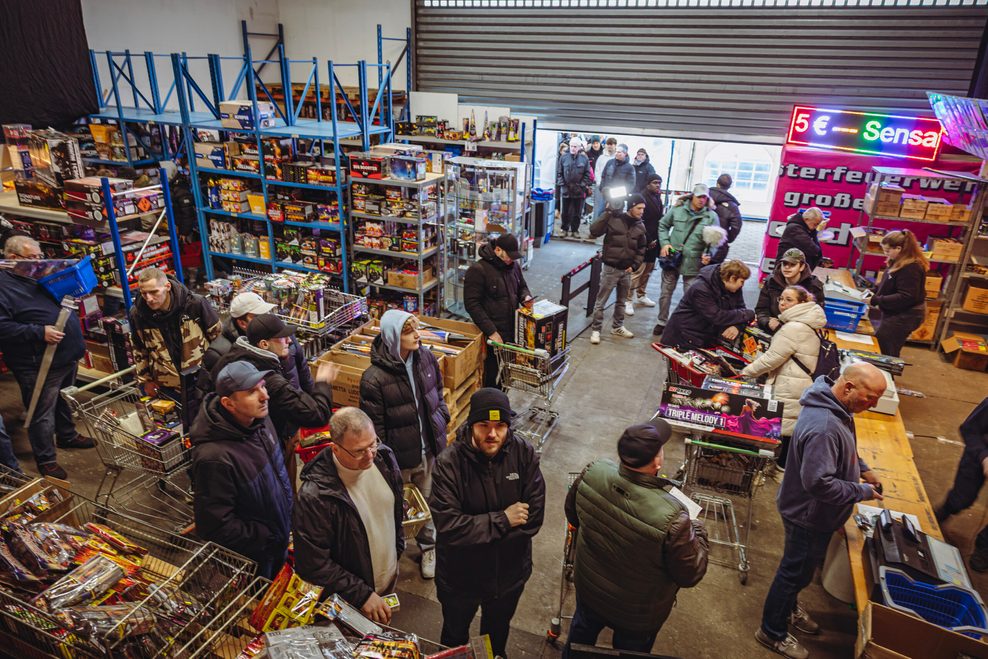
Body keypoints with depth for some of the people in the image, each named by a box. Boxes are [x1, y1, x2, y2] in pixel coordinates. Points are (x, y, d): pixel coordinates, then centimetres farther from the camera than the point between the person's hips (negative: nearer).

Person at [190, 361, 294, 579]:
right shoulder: (216, 457, -36)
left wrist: (289, 516, 9)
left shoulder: (259, 418, -12)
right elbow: (217, 526, -28)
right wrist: (268, 538, -19)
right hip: (250, 559, -7)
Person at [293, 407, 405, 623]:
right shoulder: (314, 495, -33)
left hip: (390, 581, 6)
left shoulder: (383, 457, -14)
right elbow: (314, 565, -25)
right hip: (349, 602, -5)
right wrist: (362, 595, -23)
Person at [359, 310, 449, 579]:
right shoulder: (374, 378, -24)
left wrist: (441, 417, 5)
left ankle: (428, 545, 45)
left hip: (429, 447, 5)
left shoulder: (425, 357, -7)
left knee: (427, 500, 22)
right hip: (399, 456, -4)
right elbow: (374, 427, -16)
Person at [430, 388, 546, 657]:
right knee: (455, 635, 28)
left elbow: (533, 518, -20)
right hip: (460, 575, -2)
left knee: (498, 631, 33)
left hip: (510, 572, 2)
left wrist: (475, 531, -25)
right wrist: (502, 520, -27)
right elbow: (447, 526, -32)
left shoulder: (524, 454, -20)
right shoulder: (448, 463, -28)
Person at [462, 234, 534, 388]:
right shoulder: (478, 270, -15)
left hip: (512, 332, 7)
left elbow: (522, 287, 25)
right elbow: (472, 304, -18)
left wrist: (526, 297, -1)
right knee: (490, 376, 2)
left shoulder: (514, 265, 8)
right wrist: (491, 331, -21)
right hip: (491, 335, -7)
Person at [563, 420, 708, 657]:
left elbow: (572, 513, -6)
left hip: (588, 588, 3)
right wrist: (698, 532, -5)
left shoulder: (592, 474, -28)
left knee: (581, 633, 33)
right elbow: (690, 575, -22)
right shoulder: (671, 517, -41)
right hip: (637, 614, -3)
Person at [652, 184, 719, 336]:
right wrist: (664, 243, -4)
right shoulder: (677, 209, -1)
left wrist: (708, 255, -21)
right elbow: (663, 225, 10)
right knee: (666, 292, 13)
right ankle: (662, 322, 30)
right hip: (671, 258, 1)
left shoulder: (711, 216, -4)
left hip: (693, 263, -1)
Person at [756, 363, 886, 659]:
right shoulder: (823, 428, -38)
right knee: (795, 571, 11)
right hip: (809, 515, -9)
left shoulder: (836, 408, -6)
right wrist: (862, 492, -23)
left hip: (815, 512, 9)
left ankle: (788, 606, 53)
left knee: (801, 568, 29)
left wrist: (863, 469, 3)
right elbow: (819, 483, -36)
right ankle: (773, 632, 32)